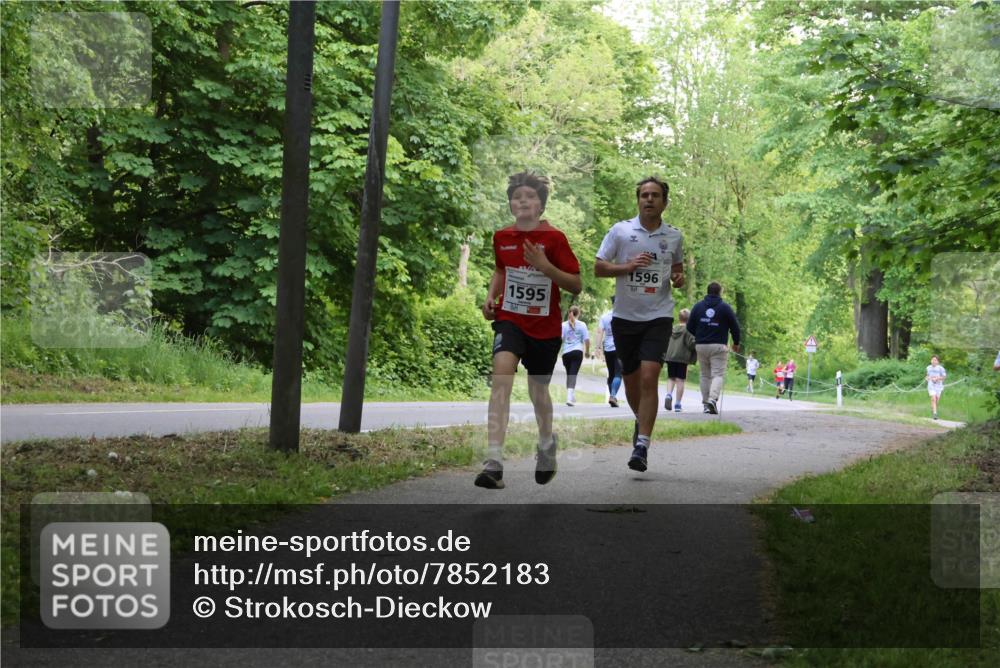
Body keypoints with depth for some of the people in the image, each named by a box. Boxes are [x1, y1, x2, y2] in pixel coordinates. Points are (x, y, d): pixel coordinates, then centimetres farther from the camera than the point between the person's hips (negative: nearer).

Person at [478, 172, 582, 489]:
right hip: (510, 319, 1)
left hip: (545, 325, -1)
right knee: (501, 372, -25)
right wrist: (491, 296, 5)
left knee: (539, 389, 13)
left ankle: (547, 443, 48)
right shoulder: (502, 237, 2)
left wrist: (545, 266, -22)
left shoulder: (554, 238, -8)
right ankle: (493, 462, -32)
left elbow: (576, 285, -8)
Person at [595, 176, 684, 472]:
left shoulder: (674, 236, 6)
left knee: (649, 378, -16)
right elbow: (598, 268, 0)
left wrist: (678, 278, -1)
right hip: (625, 315, 1)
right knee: (631, 381, 12)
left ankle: (642, 446, -17)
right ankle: (641, 422, 42)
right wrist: (629, 266, -15)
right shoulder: (620, 230, 0)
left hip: (658, 316, -1)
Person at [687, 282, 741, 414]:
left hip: (701, 346, 3)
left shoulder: (698, 306, 6)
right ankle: (713, 399, -25)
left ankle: (706, 403, 9)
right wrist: (736, 343, 15)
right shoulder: (725, 307, -2)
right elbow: (735, 327, -1)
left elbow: (690, 327, 8)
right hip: (718, 346, -3)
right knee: (718, 374, -4)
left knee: (705, 375, 11)